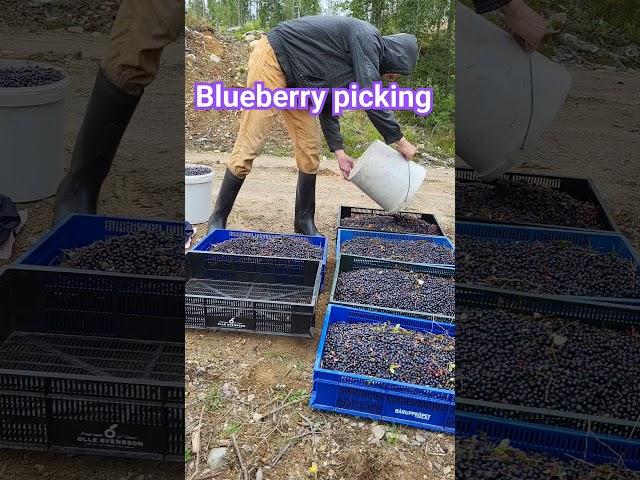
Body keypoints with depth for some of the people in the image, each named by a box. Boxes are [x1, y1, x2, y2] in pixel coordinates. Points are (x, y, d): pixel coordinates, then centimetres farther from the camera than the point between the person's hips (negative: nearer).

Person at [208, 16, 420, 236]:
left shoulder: (353, 63, 12)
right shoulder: (367, 37, -15)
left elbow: (328, 105, 16)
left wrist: (339, 151, 10)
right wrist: (400, 141, -14)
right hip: (271, 61, -10)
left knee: (310, 148, 4)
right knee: (249, 146, -11)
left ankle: (304, 222, 13)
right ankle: (218, 219, 1)